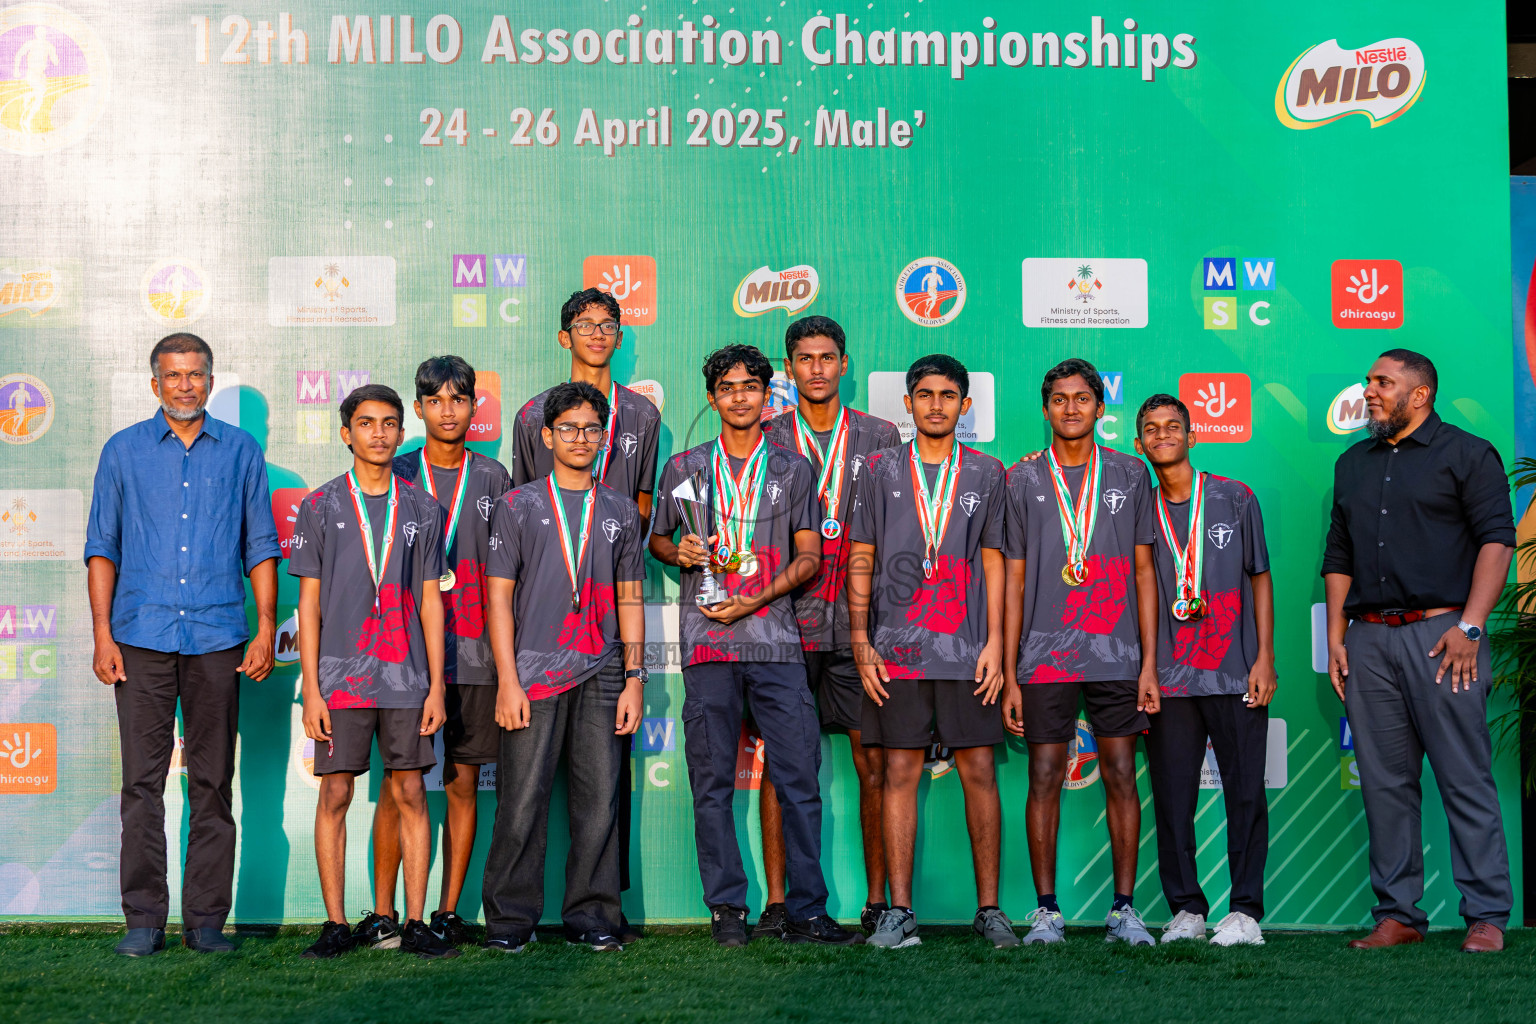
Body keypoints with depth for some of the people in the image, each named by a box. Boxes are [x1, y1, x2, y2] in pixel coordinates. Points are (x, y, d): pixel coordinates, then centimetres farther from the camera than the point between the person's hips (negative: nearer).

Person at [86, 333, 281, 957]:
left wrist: (266, 628, 1)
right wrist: (102, 635, 0)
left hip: (217, 639, 0)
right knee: (142, 782, -1)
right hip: (142, 637, 0)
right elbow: (102, 548, 8)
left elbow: (261, 547, 10)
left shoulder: (240, 451, 9)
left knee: (214, 783, 3)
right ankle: (144, 919, 6)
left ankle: (206, 918, 9)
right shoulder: (123, 451, 9)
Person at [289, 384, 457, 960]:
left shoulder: (421, 510, 10)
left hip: (406, 676, 1)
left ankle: (415, 924, 7)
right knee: (335, 793, -1)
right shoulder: (321, 506, 5)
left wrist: (436, 687, 3)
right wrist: (311, 689, -4)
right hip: (341, 675, -1)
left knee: (410, 794, 2)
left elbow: (430, 600, 9)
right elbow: (309, 602, 3)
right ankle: (337, 926, 7)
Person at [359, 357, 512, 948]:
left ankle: (448, 912, 11)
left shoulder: (492, 478, 10)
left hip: (474, 653, 1)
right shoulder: (396, 476, 7)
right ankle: (382, 914, 3)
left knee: (463, 783, 3)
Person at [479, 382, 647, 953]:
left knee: (599, 799, 1)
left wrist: (634, 679, 5)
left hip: (601, 675, 2)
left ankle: (592, 915, 10)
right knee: (522, 800, -4)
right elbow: (499, 595, 2)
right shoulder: (518, 506, 7)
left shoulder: (620, 512, 15)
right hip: (534, 672, -2)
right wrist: (507, 681, -6)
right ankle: (511, 917, 6)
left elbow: (630, 600, 14)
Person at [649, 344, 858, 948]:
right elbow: (656, 538, 19)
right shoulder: (685, 467, 12)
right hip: (708, 644, 0)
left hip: (775, 639, 0)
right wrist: (679, 553, -4)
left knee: (800, 778, -4)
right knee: (712, 782, 1)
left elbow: (809, 557, 6)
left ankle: (806, 911, 2)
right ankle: (726, 910, 9)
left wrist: (755, 601, -8)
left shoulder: (792, 469, 11)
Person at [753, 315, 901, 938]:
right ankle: (777, 904, 6)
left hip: (860, 624, 0)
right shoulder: (766, 439, 9)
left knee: (874, 762, 0)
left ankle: (877, 902, 9)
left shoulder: (880, 437, 10)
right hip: (787, 622, 0)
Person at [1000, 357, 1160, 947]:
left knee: (1121, 776, 1)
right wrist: (1008, 673, 2)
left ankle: (1124, 909, 9)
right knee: (1045, 779, 0)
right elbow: (1014, 580, 7)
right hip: (1044, 656, 0)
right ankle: (1047, 910, 7)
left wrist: (1149, 662, 2)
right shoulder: (1023, 480, 8)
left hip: (1116, 655, 0)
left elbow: (1144, 572, 9)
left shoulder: (1130, 475, 9)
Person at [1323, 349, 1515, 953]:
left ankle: (1487, 916, 0)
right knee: (1385, 783, 4)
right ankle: (1397, 914, 10)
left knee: (1466, 779, -5)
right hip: (1368, 638, 5)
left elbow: (1496, 540, -5)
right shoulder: (1353, 464, 20)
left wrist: (1469, 626, -14)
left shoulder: (1466, 454, 4)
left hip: (1440, 634, -5)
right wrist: (1335, 637, 11)